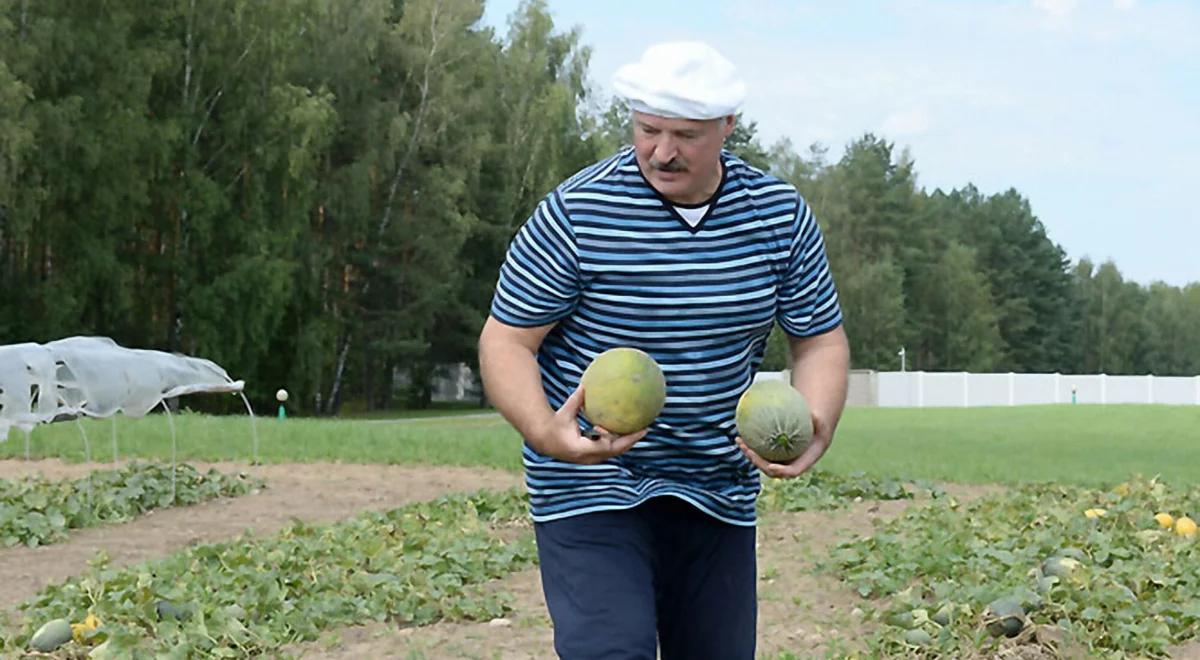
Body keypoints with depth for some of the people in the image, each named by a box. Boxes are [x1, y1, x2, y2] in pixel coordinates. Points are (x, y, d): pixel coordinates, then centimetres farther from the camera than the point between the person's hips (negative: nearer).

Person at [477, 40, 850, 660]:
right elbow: (505, 340, -9)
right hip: (591, 489, -4)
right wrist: (543, 431, -29)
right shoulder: (574, 212, -13)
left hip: (720, 494, 5)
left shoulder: (780, 215, -1)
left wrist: (815, 429, -13)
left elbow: (820, 338, 8)